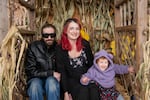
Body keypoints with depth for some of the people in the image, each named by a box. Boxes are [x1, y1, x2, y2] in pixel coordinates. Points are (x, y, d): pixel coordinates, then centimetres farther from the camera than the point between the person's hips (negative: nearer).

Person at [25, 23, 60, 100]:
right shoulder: (33, 47, -6)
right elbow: (30, 71, -10)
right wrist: (51, 73, -17)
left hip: (54, 80, 1)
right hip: (36, 80, 0)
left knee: (51, 81, -33)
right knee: (35, 84, -33)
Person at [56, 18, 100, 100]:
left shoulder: (85, 44, 3)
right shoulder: (60, 48, -5)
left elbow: (92, 64, 11)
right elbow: (62, 72, -4)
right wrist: (66, 93, -9)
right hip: (72, 80, -2)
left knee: (94, 90, -28)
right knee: (83, 91, -31)